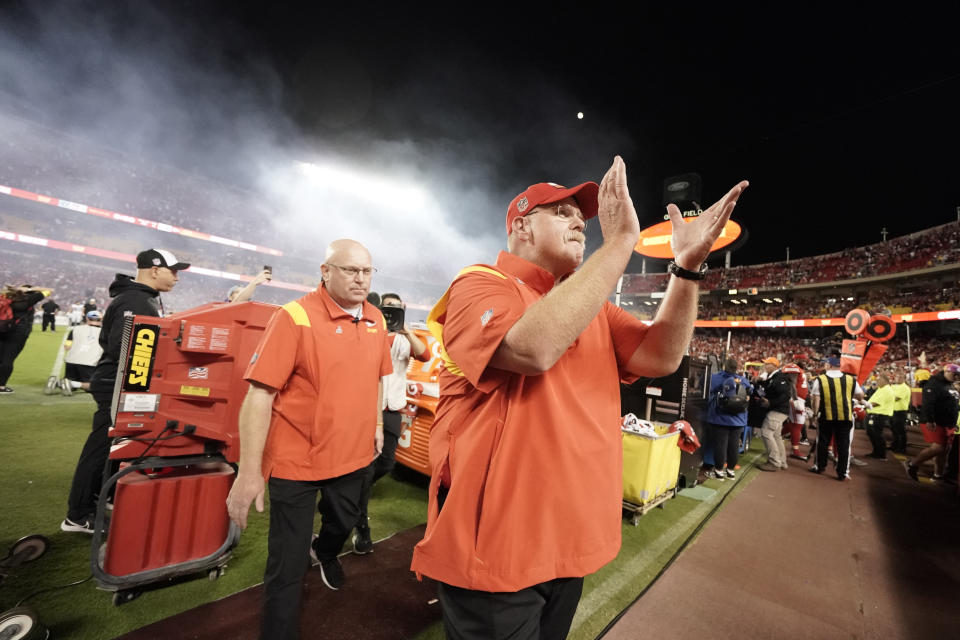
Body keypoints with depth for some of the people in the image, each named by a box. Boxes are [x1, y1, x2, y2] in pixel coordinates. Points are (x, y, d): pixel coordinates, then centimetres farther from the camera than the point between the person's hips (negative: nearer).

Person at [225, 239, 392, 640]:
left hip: (353, 454, 7)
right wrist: (249, 472, -21)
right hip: (297, 461, -6)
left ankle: (325, 552, 65)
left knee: (345, 523, 30)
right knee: (287, 564, 7)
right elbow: (259, 394, -21)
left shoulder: (375, 319, -1)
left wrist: (376, 424, 13)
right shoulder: (295, 317, -19)